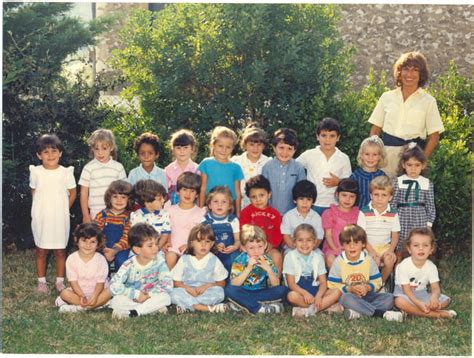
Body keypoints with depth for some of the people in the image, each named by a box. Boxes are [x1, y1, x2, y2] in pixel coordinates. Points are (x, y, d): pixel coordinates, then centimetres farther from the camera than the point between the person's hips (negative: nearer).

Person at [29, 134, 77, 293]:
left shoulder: (66, 172, -8)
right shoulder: (36, 172, -5)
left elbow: (72, 193, 3)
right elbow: (34, 192, 9)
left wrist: (63, 209, 3)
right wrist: (41, 208, 4)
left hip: (60, 218, -1)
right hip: (41, 218, 1)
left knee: (60, 250, 7)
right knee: (41, 250, 9)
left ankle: (60, 280, 20)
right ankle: (41, 281, 20)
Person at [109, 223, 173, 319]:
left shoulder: (159, 260, -12)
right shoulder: (129, 265, -16)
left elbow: (167, 285, -17)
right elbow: (114, 286, -25)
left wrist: (149, 295, -22)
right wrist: (136, 294, -26)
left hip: (151, 297, 2)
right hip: (131, 299, -1)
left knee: (165, 297, -29)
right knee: (117, 301, -29)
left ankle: (133, 312, -20)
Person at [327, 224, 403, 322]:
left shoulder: (368, 260, 1)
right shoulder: (339, 262, -6)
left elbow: (377, 281, 3)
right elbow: (332, 285, -8)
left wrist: (368, 287, -17)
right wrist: (350, 289, -19)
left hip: (366, 295, 3)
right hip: (349, 295, -3)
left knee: (389, 298, -19)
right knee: (346, 298, -39)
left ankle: (358, 312, -31)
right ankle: (382, 313, -34)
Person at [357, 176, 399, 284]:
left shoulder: (393, 214, 2)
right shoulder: (364, 212, -5)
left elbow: (395, 236, 5)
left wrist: (391, 250, -12)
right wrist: (371, 251, -18)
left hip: (385, 246, 2)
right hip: (368, 246, -2)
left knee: (390, 261, -27)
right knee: (375, 261, -31)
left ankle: (382, 283, 0)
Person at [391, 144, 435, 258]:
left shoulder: (427, 183, 4)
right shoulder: (397, 182, 0)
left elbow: (430, 206, 8)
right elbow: (393, 204, 2)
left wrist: (429, 223, 4)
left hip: (420, 221, 1)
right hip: (402, 221, -1)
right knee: (400, 252, 5)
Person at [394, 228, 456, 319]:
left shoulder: (431, 267, -7)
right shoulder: (404, 266, -20)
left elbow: (435, 288, -14)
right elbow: (406, 290, -20)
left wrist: (434, 296, -40)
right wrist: (418, 303, -37)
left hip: (421, 294, 5)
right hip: (405, 294, -5)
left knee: (445, 300, -12)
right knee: (400, 301, -39)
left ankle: (412, 311, -21)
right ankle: (437, 314, -32)